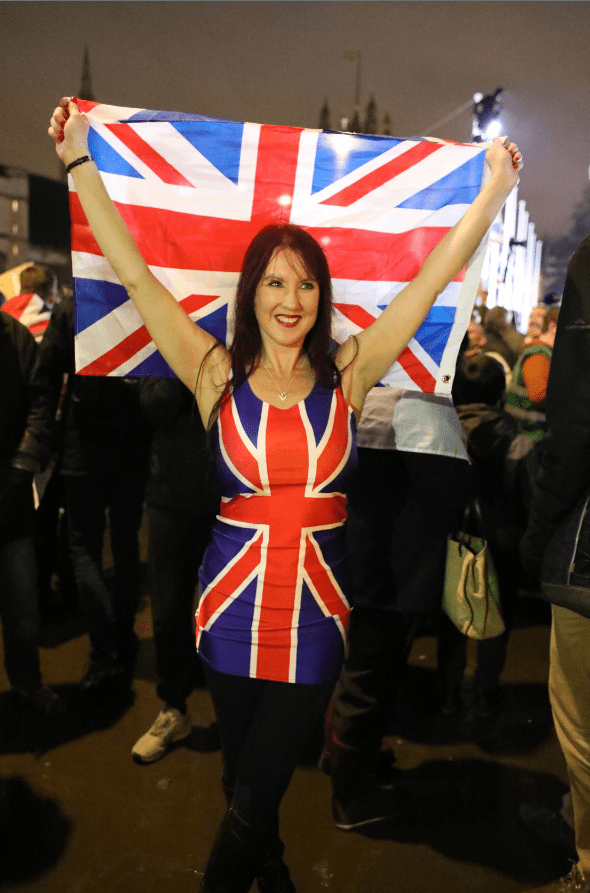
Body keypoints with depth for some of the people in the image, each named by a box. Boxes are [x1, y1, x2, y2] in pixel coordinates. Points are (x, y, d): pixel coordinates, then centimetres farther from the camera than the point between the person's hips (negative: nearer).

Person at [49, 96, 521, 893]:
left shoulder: (348, 374, -1)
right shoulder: (217, 374, -3)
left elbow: (433, 277, 0)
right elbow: (133, 273, -2)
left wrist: (496, 190, 2)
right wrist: (80, 162, 1)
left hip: (316, 608, 0)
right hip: (233, 606, 1)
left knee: (252, 801, 7)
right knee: (245, 788, 19)